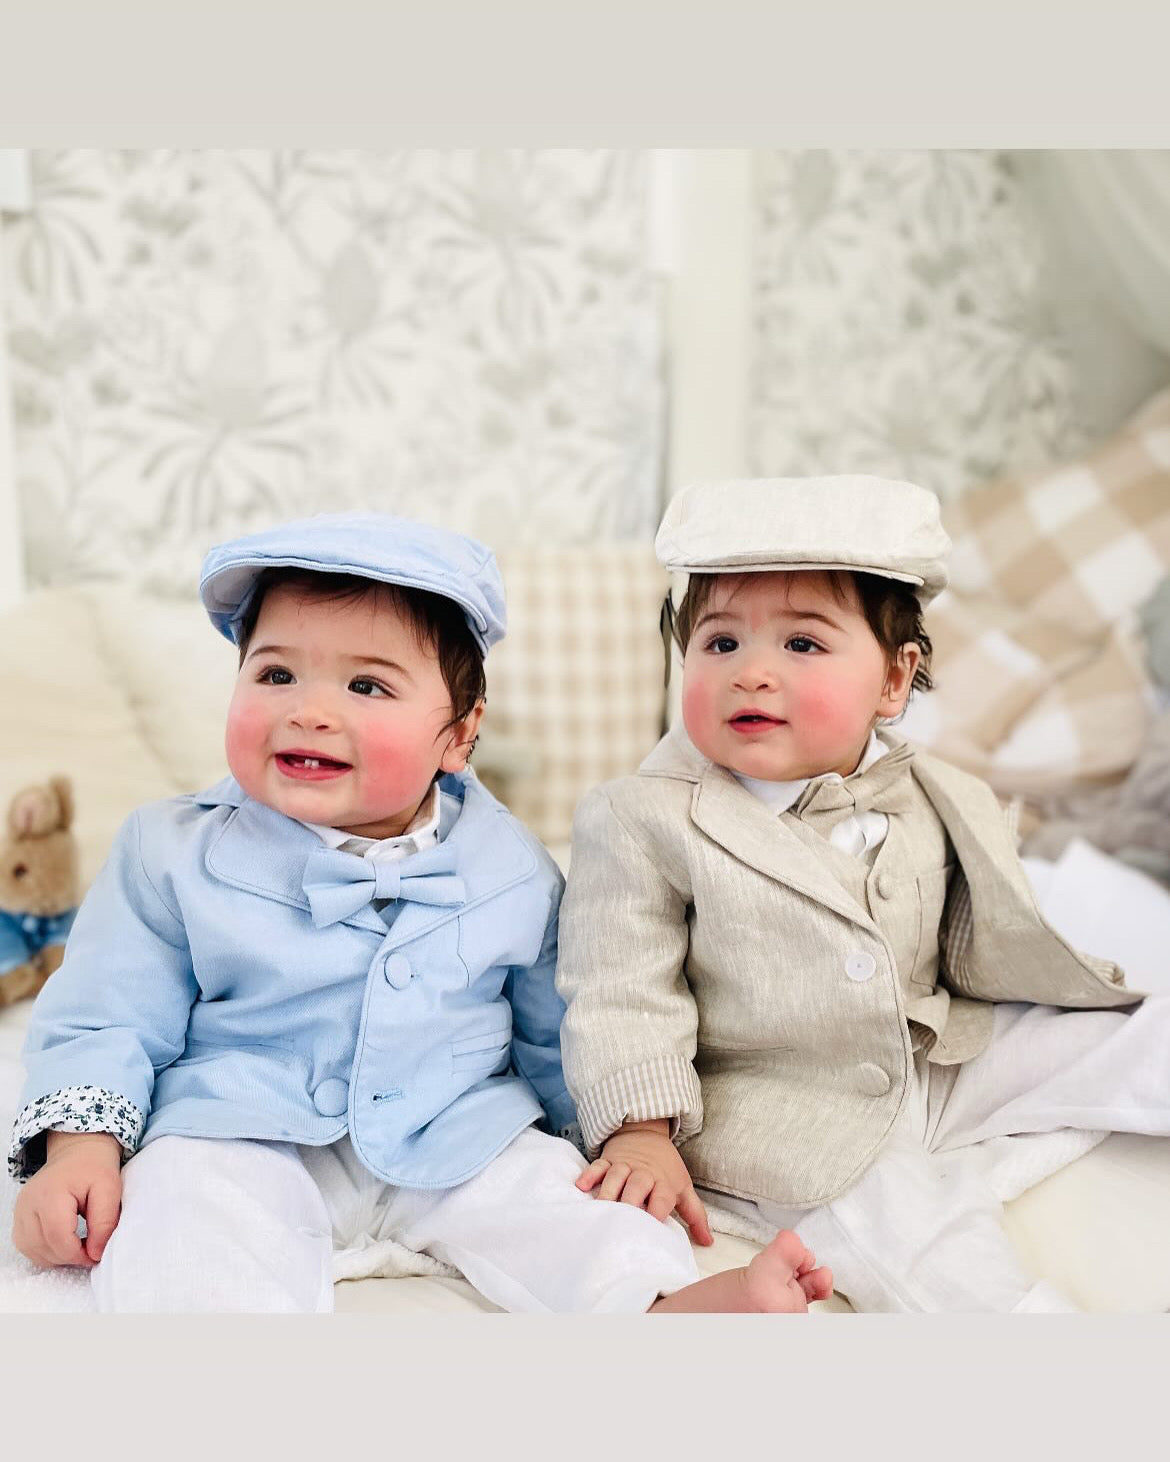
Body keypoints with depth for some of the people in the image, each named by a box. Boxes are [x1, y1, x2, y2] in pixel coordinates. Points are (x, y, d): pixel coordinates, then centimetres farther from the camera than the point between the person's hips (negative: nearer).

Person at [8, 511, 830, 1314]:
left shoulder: (513, 869, 2)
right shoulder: (175, 854, -1)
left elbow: (558, 1037, 14)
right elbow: (109, 1019, 4)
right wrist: (82, 1143, -10)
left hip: (462, 1141, 2)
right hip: (243, 1136, -1)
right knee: (189, 1219, -29)